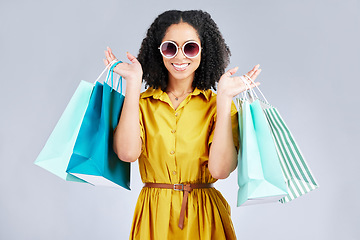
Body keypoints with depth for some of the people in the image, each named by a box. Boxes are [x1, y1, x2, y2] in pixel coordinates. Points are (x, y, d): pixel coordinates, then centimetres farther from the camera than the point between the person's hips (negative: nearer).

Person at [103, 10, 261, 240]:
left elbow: (221, 169, -16)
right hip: (153, 216, 1)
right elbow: (127, 152, -19)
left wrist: (224, 98, -16)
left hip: (205, 218, 0)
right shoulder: (142, 102, 0)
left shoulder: (217, 105, -2)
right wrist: (133, 82, -12)